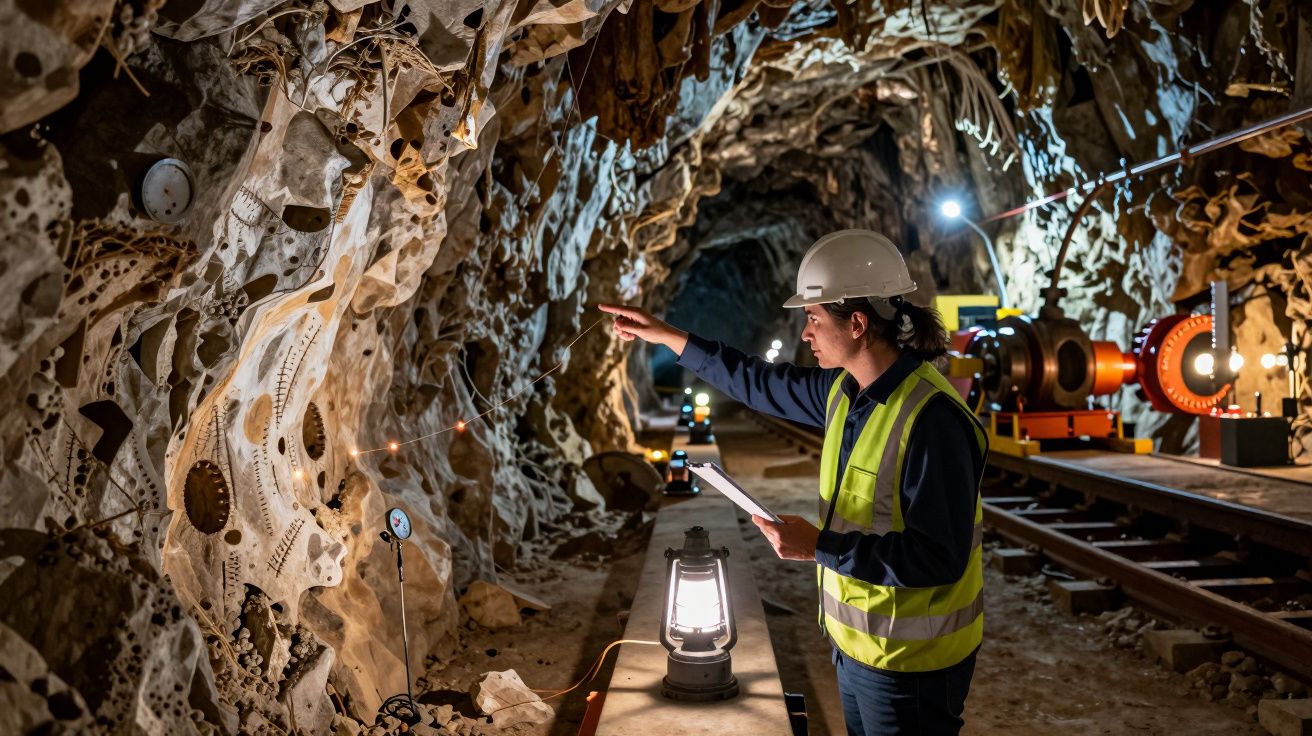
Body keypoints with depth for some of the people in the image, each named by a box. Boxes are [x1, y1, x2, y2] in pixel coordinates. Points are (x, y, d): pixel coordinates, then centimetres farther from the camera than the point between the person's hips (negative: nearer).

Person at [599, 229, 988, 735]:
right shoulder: (847, 390, 0)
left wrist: (820, 546, -27)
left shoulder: (931, 419, -28)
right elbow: (763, 383, 12)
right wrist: (667, 337, 12)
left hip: (908, 660, -8)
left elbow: (940, 556, -28)